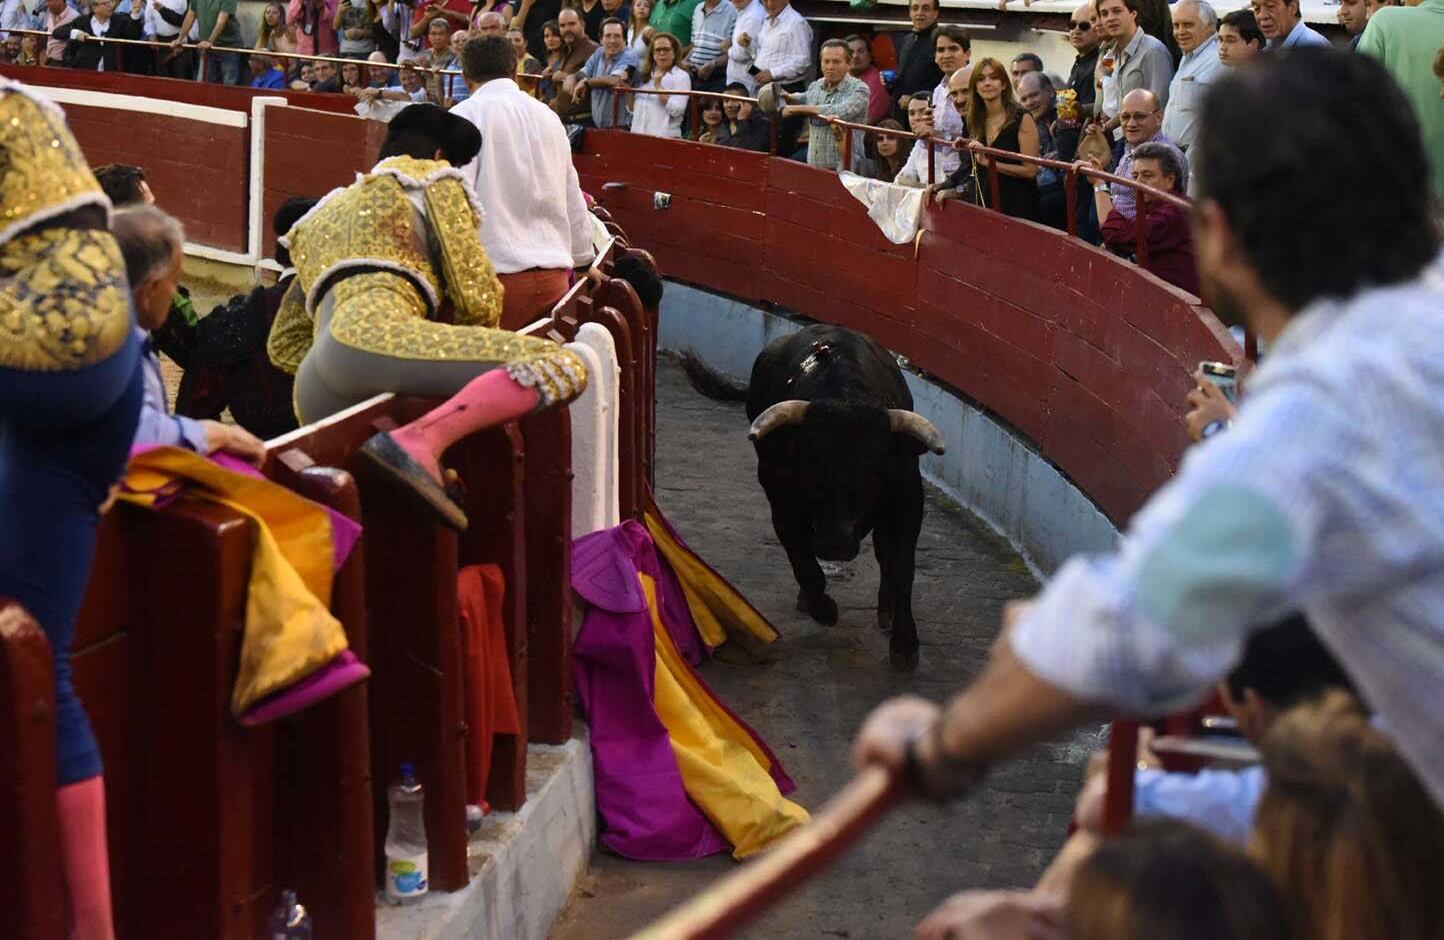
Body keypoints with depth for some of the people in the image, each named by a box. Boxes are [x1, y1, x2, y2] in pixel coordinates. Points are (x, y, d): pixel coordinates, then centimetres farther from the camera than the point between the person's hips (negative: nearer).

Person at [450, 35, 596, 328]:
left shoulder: (465, 115, -2)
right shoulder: (548, 116, 16)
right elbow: (574, 201, 22)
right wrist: (582, 261, 34)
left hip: (500, 273, -6)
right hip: (554, 276, 6)